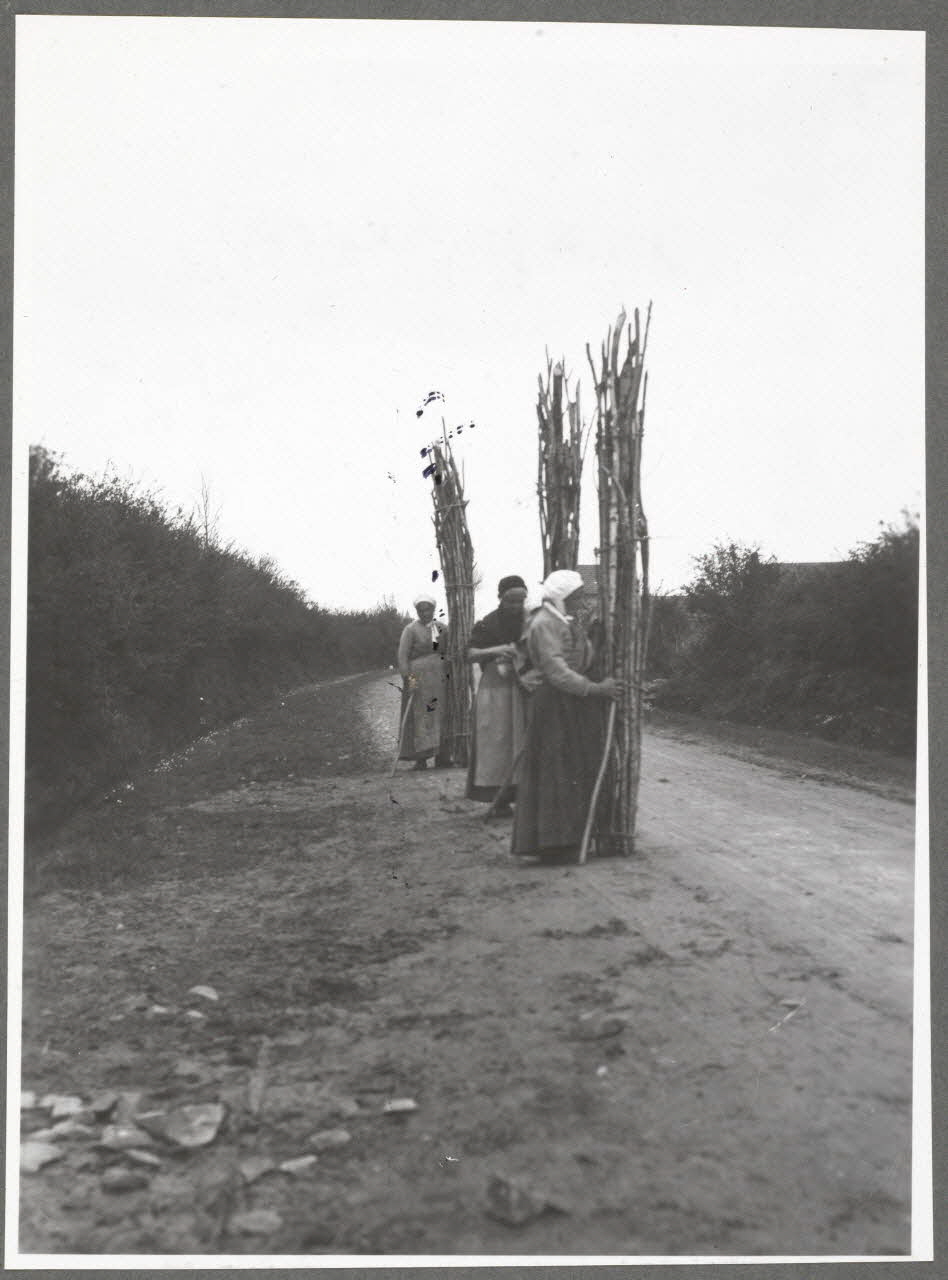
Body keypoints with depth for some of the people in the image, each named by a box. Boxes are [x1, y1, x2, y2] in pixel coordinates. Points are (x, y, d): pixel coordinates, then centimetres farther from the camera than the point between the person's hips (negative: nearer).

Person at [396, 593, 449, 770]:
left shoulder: (443, 629, 11)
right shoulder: (411, 629, -2)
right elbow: (402, 656, -9)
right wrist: (408, 679, -18)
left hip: (440, 678, 4)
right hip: (418, 677, -4)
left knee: (440, 715, 4)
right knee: (418, 716, -4)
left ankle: (440, 755, 10)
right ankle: (420, 758, -2)